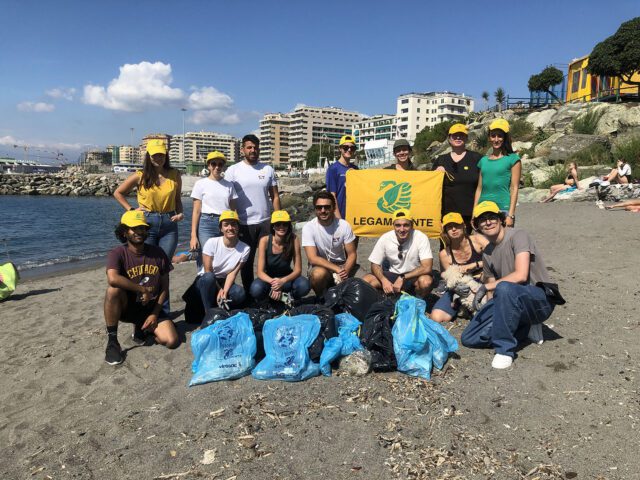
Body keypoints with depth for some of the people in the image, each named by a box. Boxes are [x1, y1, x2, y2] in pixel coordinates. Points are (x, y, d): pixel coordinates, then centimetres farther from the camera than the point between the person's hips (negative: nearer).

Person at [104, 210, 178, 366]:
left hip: (152, 309, 2)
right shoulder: (117, 254, -12)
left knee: (171, 341, -19)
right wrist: (143, 290, -26)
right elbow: (113, 279, -34)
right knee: (113, 289, -34)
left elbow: (165, 288, 2)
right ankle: (112, 341, -18)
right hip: (127, 307, -2)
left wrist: (155, 314, -7)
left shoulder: (158, 253, -1)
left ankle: (141, 328, 14)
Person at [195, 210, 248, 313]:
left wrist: (225, 291, -26)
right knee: (209, 277, -37)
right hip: (205, 281, -1)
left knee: (240, 293, -31)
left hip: (225, 282, 1)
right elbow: (208, 271, -15)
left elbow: (232, 273, -13)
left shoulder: (244, 248, -14)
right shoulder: (212, 243, -18)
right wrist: (219, 289, -20)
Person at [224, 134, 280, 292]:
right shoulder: (233, 170, 0)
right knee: (246, 262, 9)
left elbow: (275, 196, 7)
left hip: (266, 222, 1)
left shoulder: (268, 169, 6)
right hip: (244, 224, -1)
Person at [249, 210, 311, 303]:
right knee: (256, 289, -34)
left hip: (285, 278, 1)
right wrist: (273, 282, -38)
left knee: (304, 285, -31)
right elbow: (260, 272, -19)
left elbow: (298, 270, -16)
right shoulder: (265, 241, -18)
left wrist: (282, 281, -34)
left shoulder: (294, 239, -17)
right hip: (268, 278, -1)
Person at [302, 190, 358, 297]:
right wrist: (337, 269, -30)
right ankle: (321, 299, -5)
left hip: (340, 265, 2)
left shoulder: (344, 226, -8)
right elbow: (313, 258, -21)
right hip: (319, 266, -2)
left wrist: (345, 271, -24)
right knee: (319, 273, -37)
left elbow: (352, 254, -4)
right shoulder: (308, 228, -15)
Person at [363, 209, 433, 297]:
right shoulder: (385, 238, -13)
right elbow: (375, 265, -6)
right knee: (365, 281, -19)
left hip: (414, 276, -2)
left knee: (425, 281, -36)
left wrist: (402, 278, -30)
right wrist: (384, 280, -26)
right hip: (392, 274, 2)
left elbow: (427, 268, -26)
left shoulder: (421, 238, -20)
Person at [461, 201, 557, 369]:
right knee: (469, 339, -5)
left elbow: (521, 275, -24)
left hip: (540, 300, -7)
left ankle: (505, 349, -26)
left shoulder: (517, 236, -11)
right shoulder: (487, 254, 12)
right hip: (508, 303, 8)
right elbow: (493, 294, 14)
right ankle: (525, 327, 8)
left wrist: (486, 286, -19)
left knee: (504, 288, -41)